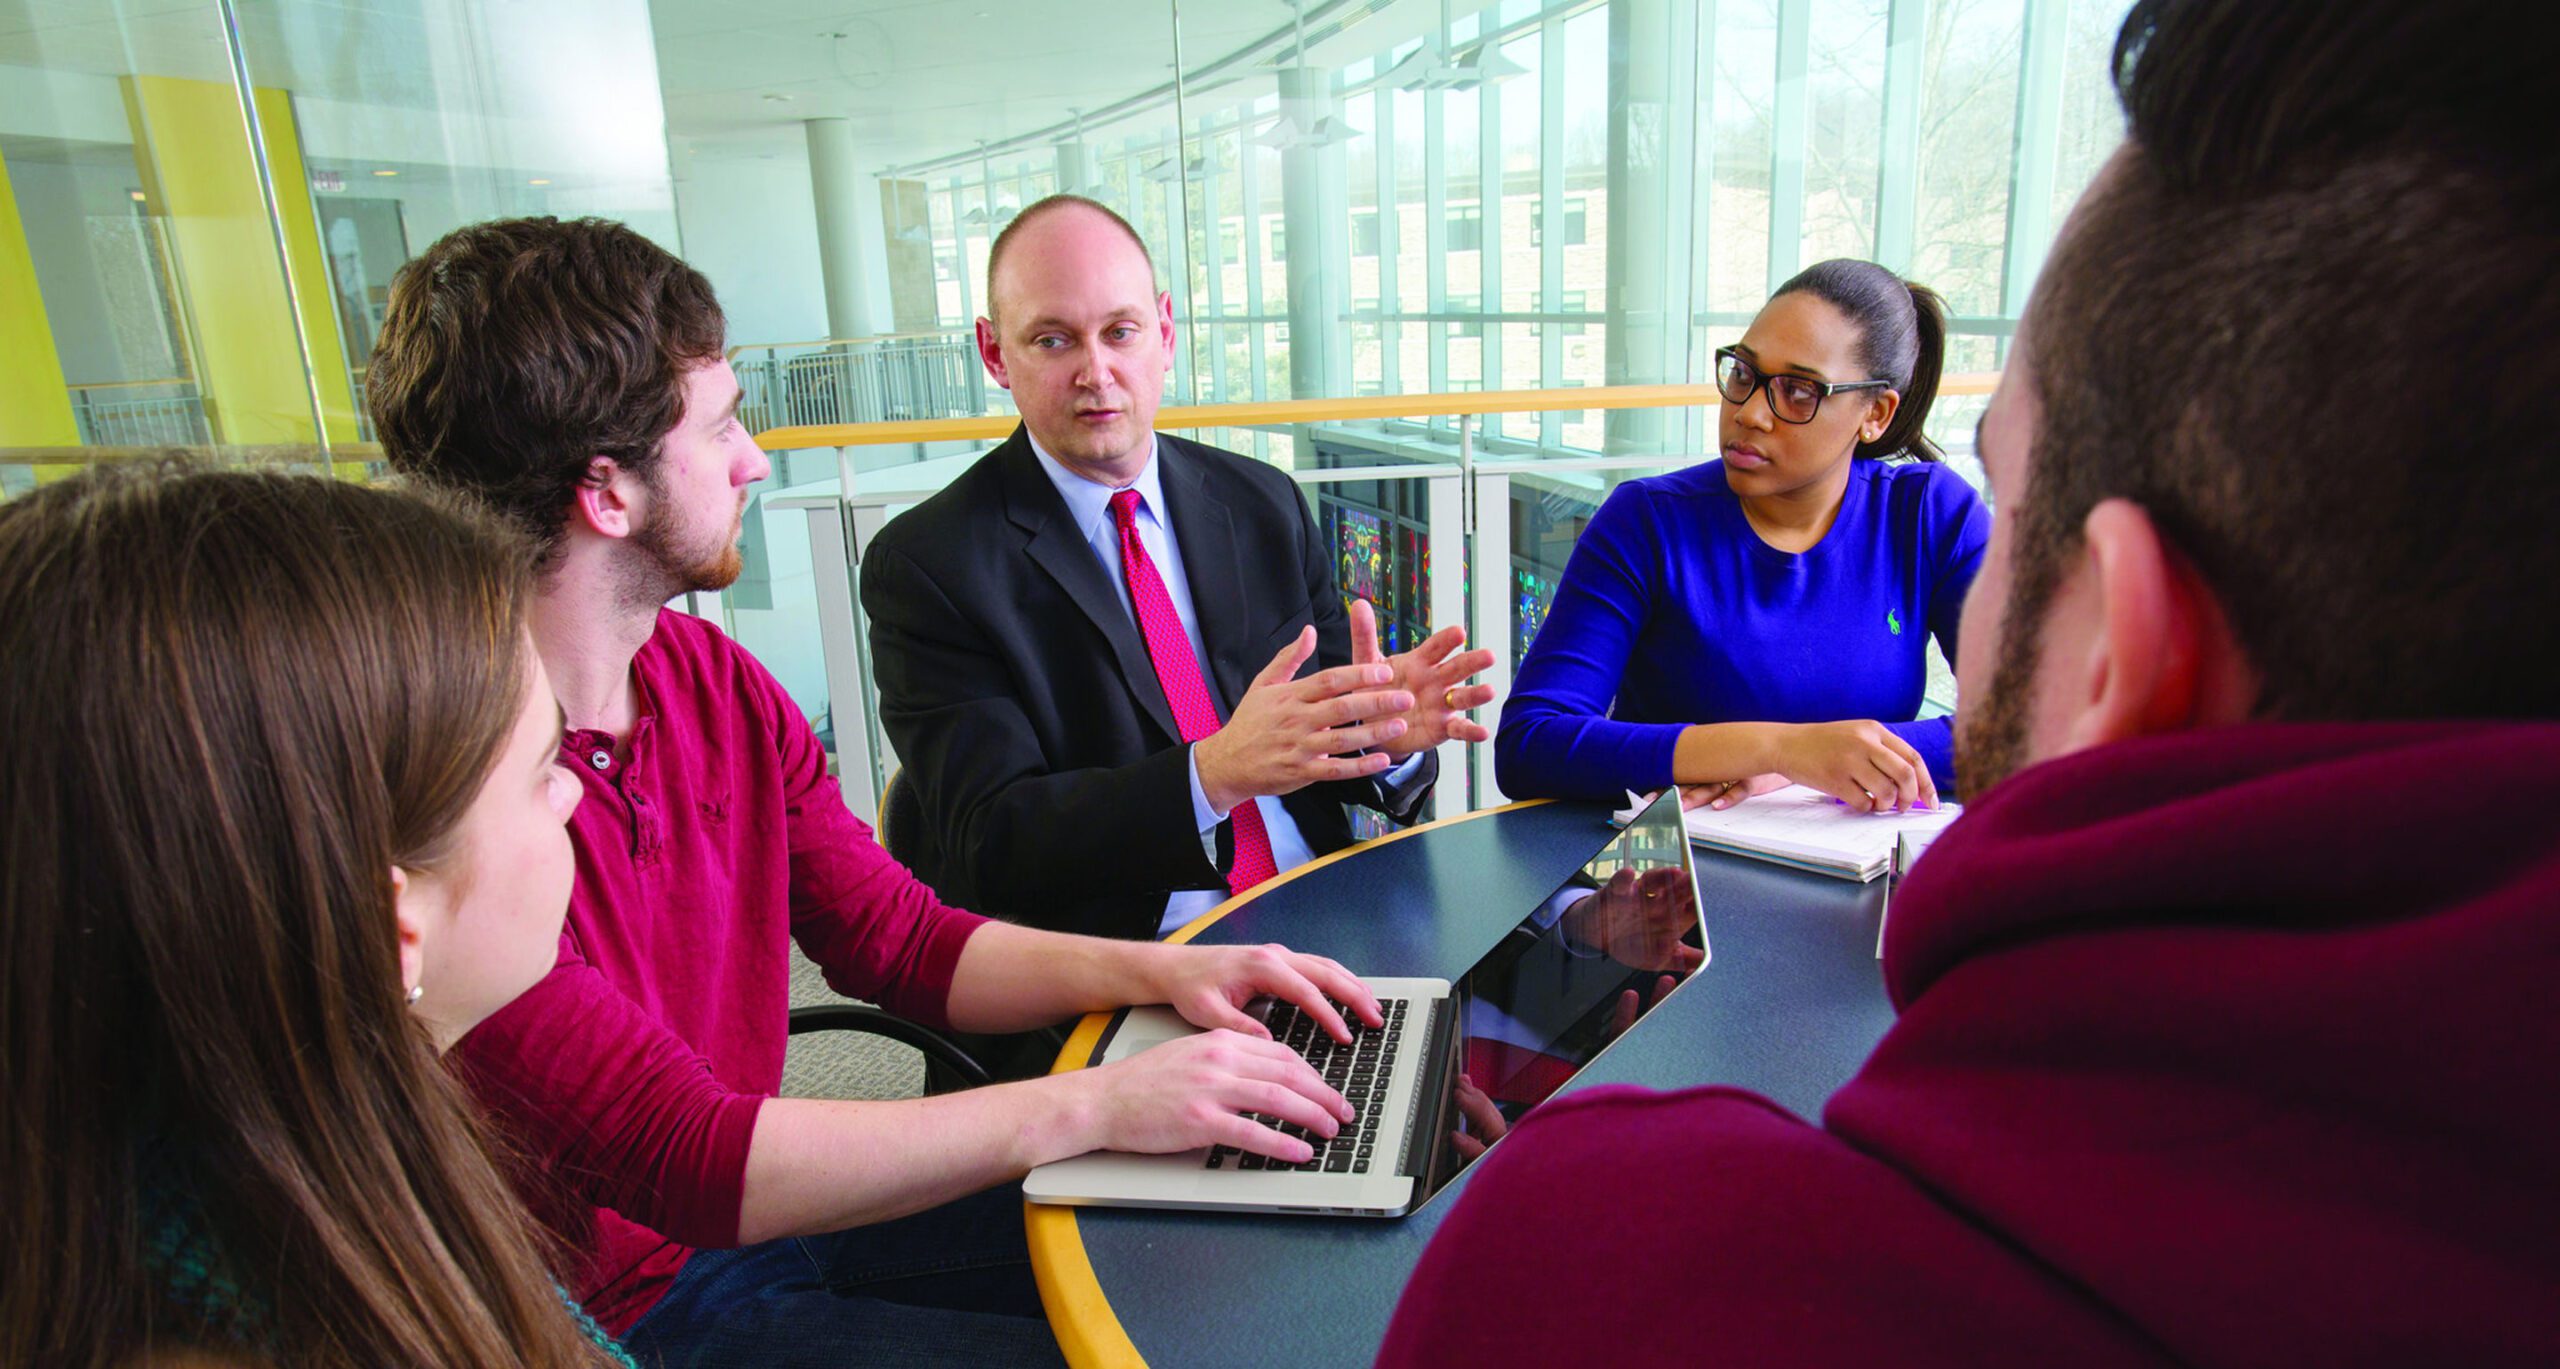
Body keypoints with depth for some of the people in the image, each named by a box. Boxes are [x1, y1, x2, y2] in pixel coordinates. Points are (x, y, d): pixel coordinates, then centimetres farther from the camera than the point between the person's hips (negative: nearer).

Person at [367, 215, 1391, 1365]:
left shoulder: (712, 677, -2)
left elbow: (900, 941, 2)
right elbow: (683, 1160, -30)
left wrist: (1161, 969, -12)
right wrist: (1091, 1107, -30)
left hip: (759, 1197, 7)